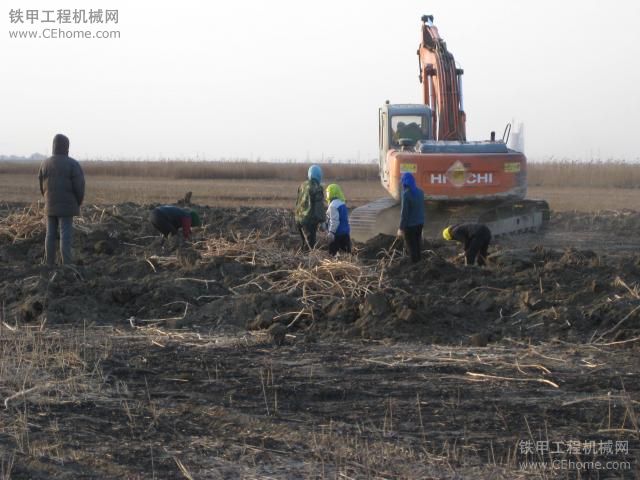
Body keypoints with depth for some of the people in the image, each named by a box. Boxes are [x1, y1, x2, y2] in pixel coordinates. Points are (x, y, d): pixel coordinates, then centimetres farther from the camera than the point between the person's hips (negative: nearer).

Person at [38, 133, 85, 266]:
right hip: (66, 206, -4)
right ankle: (66, 265, -6)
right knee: (66, 236, -4)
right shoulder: (72, 164, -12)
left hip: (50, 206, 4)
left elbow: (42, 186, 10)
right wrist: (78, 203, 3)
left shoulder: (45, 164, 3)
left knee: (50, 235, 9)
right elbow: (79, 187, -13)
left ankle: (49, 265, 10)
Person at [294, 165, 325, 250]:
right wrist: (322, 220, -13)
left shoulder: (302, 186, 10)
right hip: (309, 220, -8)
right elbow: (319, 206, -16)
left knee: (305, 243, 18)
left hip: (299, 218, 8)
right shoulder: (317, 188, -14)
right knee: (311, 244, -8)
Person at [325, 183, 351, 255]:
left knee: (333, 252, -3)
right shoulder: (342, 203, 13)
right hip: (345, 233, 9)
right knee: (346, 251, 8)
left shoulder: (333, 205, -16)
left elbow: (334, 221, -21)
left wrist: (331, 232, -20)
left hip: (337, 233, -9)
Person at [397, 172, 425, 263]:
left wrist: (401, 228, -14)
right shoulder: (420, 192, 2)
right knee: (417, 245, 20)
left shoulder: (406, 194, -20)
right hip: (420, 223, 7)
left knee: (411, 247, 5)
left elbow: (404, 212, -19)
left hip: (410, 224, -7)